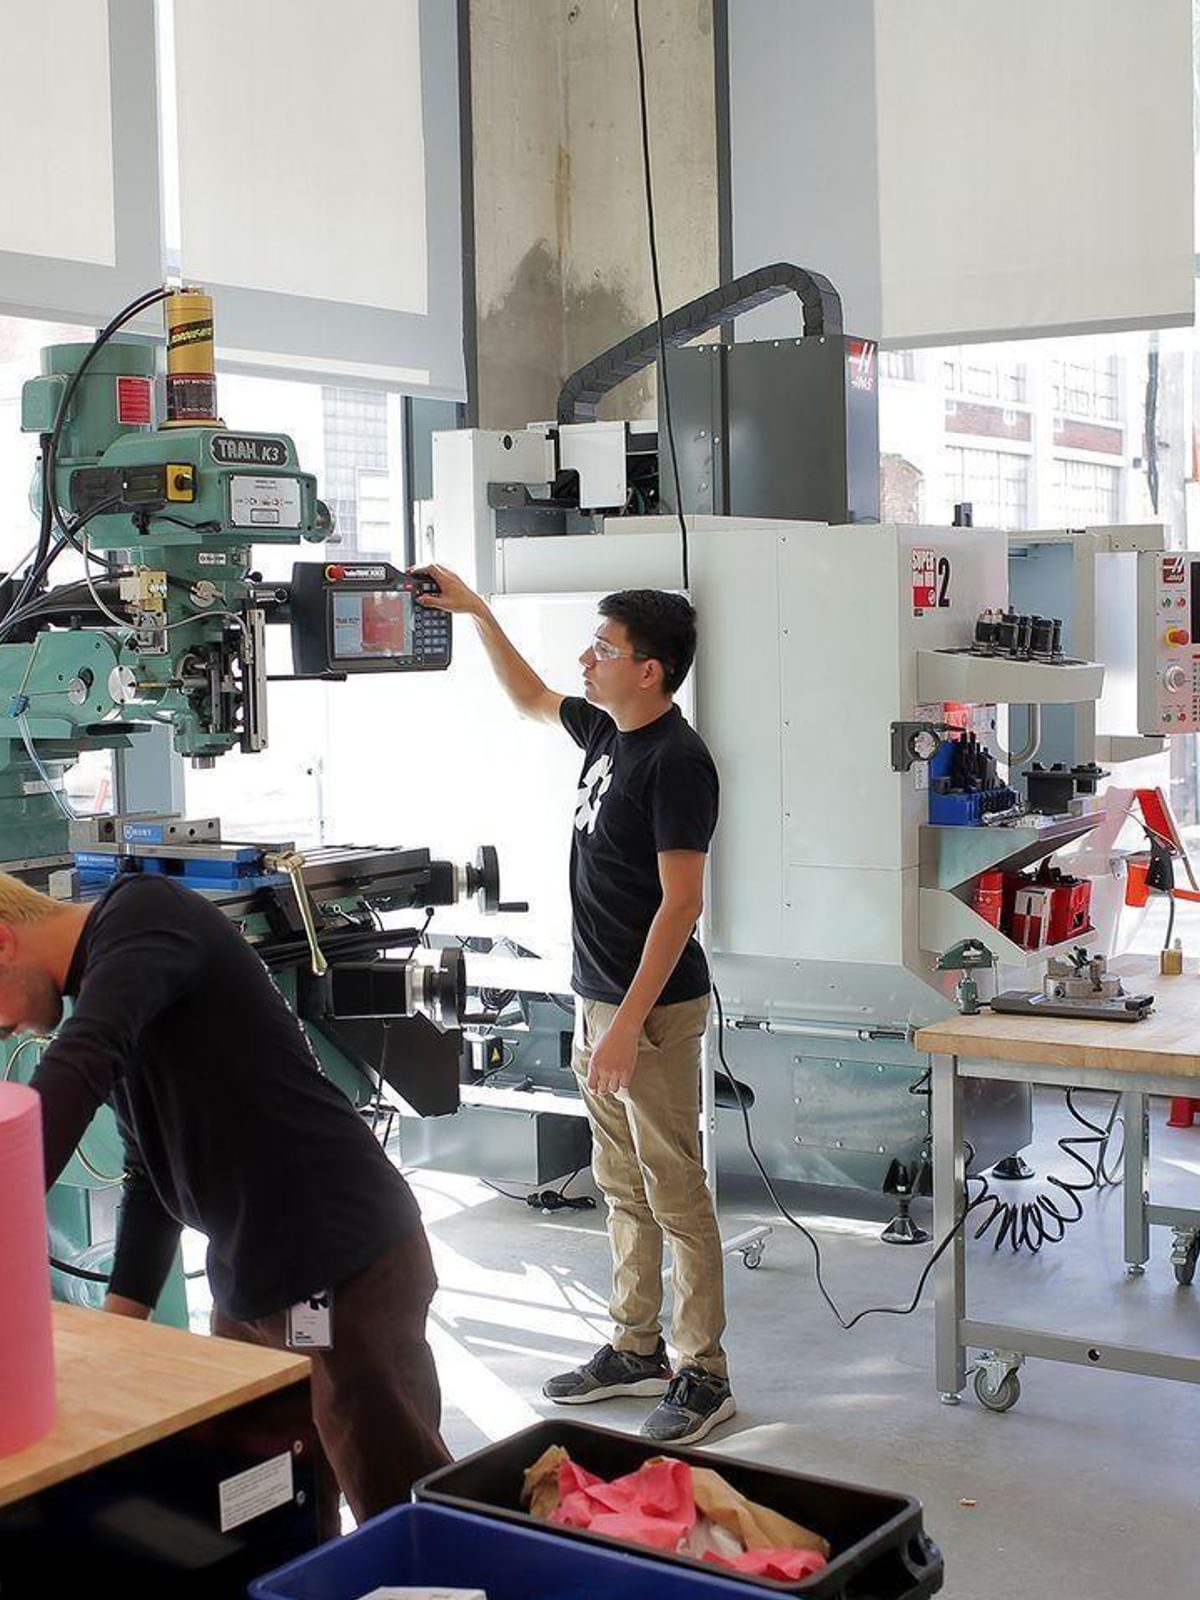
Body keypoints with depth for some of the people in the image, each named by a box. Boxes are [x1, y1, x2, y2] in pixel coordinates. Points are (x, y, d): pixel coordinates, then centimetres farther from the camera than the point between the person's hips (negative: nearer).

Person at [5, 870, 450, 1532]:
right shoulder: (103, 974, 16)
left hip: (344, 1271, -10)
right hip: (249, 1279, 10)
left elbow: (77, 1068, -32)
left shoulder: (142, 914, -13)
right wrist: (118, 1328, 13)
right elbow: (151, 1177, 21)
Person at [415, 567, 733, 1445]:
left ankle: (703, 1376, 7)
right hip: (598, 997, 9)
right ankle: (636, 1349, 28)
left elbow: (680, 903, -22)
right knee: (624, 1188, 17)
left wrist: (629, 1024, -24)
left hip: (653, 1008, -9)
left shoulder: (676, 761, -18)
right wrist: (476, 611, 23)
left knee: (675, 1194, -2)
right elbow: (531, 698, 30)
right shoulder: (607, 731, 8)